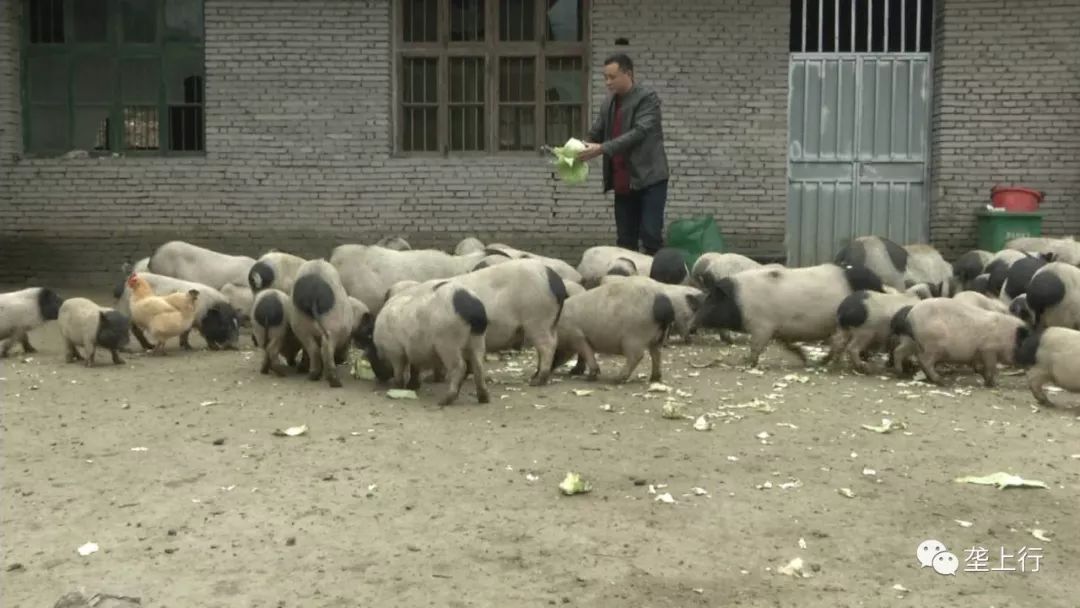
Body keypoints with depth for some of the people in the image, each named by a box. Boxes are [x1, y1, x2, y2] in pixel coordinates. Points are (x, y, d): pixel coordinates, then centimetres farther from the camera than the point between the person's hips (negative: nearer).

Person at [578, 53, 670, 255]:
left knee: (650, 235, -10)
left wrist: (602, 149, -27)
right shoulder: (608, 103, 12)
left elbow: (639, 133, -21)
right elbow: (595, 134, 12)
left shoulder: (647, 98, -9)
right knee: (625, 240, 7)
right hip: (623, 182, 6)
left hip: (649, 178, -6)